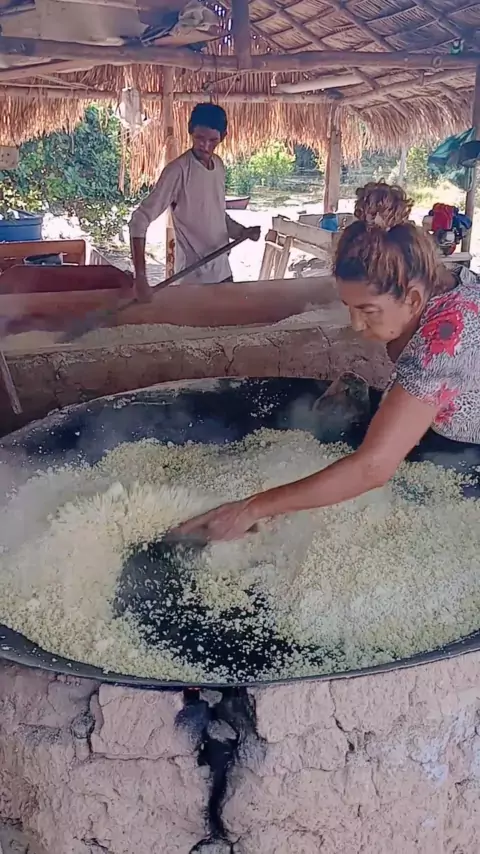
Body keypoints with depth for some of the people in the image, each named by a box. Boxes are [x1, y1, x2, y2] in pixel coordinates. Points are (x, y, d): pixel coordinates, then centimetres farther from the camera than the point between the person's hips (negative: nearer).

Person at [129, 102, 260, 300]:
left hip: (222, 272, 7)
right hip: (193, 278, -7)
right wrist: (140, 276, -31)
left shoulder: (219, 165, 5)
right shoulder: (178, 171, -17)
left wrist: (243, 232, 0)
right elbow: (140, 220, -21)